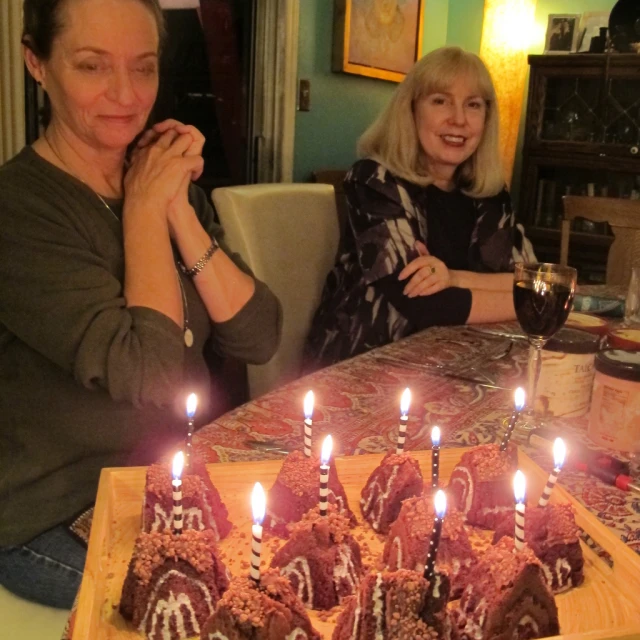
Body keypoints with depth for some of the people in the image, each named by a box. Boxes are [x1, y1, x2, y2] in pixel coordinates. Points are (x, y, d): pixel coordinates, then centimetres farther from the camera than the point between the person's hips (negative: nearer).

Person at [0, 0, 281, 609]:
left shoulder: (166, 183, 2)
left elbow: (258, 339, -6)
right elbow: (150, 372, -27)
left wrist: (179, 211, -14)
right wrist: (143, 209, -18)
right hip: (59, 527, -5)